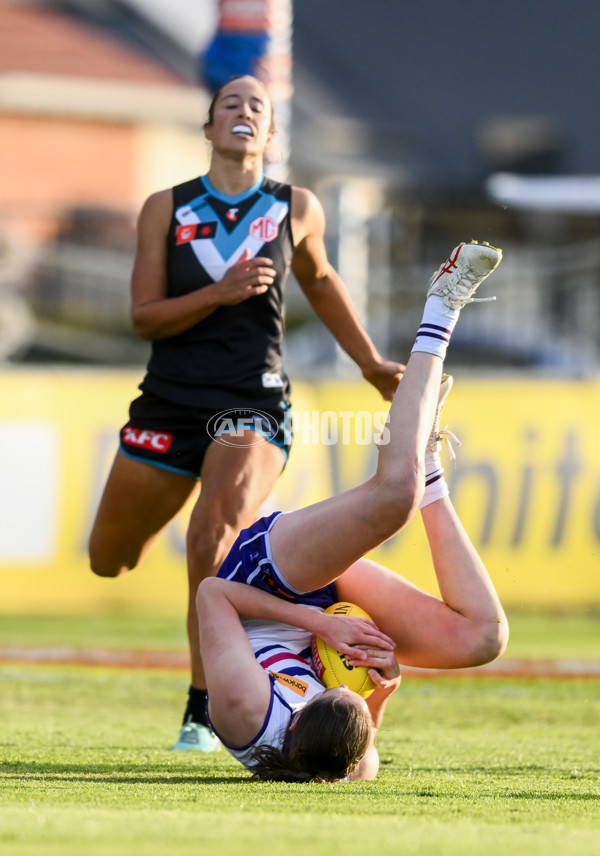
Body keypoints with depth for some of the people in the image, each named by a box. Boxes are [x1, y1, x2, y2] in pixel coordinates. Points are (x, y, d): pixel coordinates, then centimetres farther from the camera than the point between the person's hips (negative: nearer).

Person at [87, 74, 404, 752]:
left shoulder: (297, 209, 3)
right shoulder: (166, 209, 0)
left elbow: (319, 281, 23)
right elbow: (143, 315, -5)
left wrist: (371, 363, 24)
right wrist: (220, 293, -19)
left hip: (253, 406, -2)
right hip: (169, 402, 2)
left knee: (213, 549, -26)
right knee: (109, 561, 13)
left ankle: (201, 713, -16)